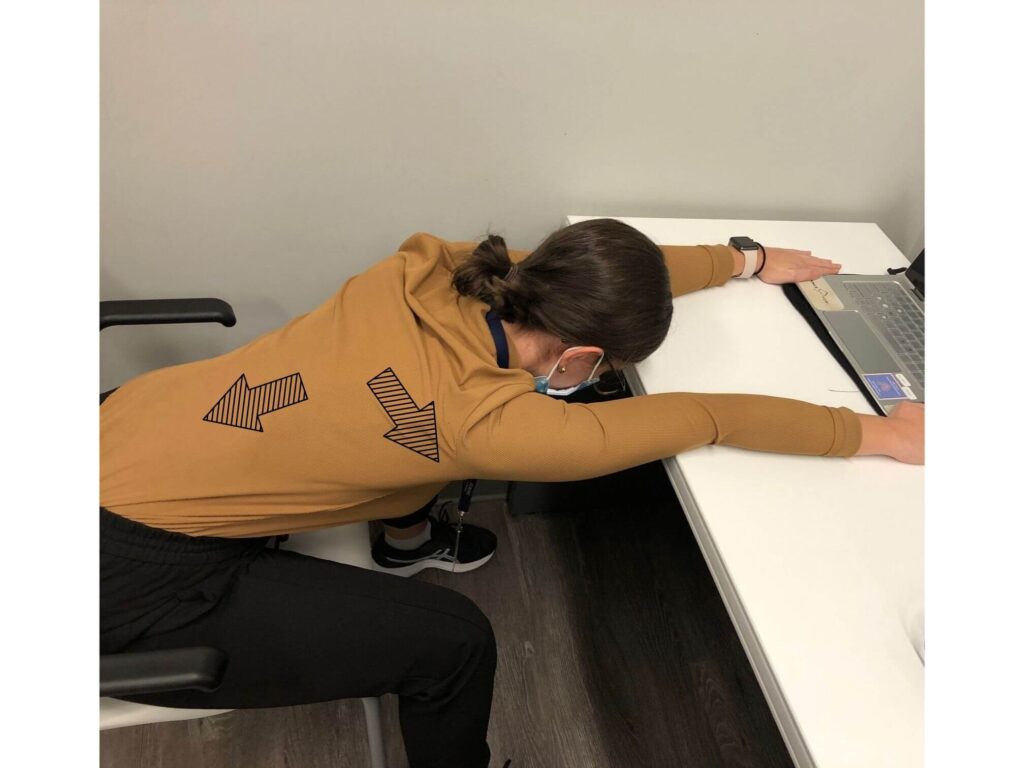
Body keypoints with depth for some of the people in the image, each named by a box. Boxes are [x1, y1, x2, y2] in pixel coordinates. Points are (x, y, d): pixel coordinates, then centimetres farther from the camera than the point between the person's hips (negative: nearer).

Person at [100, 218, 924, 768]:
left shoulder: (435, 269, -12)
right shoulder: (486, 420, -30)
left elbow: (609, 271, 1)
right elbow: (700, 417, -20)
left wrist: (750, 259, 13)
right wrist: (876, 432, -4)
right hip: (134, 578, -7)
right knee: (452, 638, -8)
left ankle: (407, 540, 42)